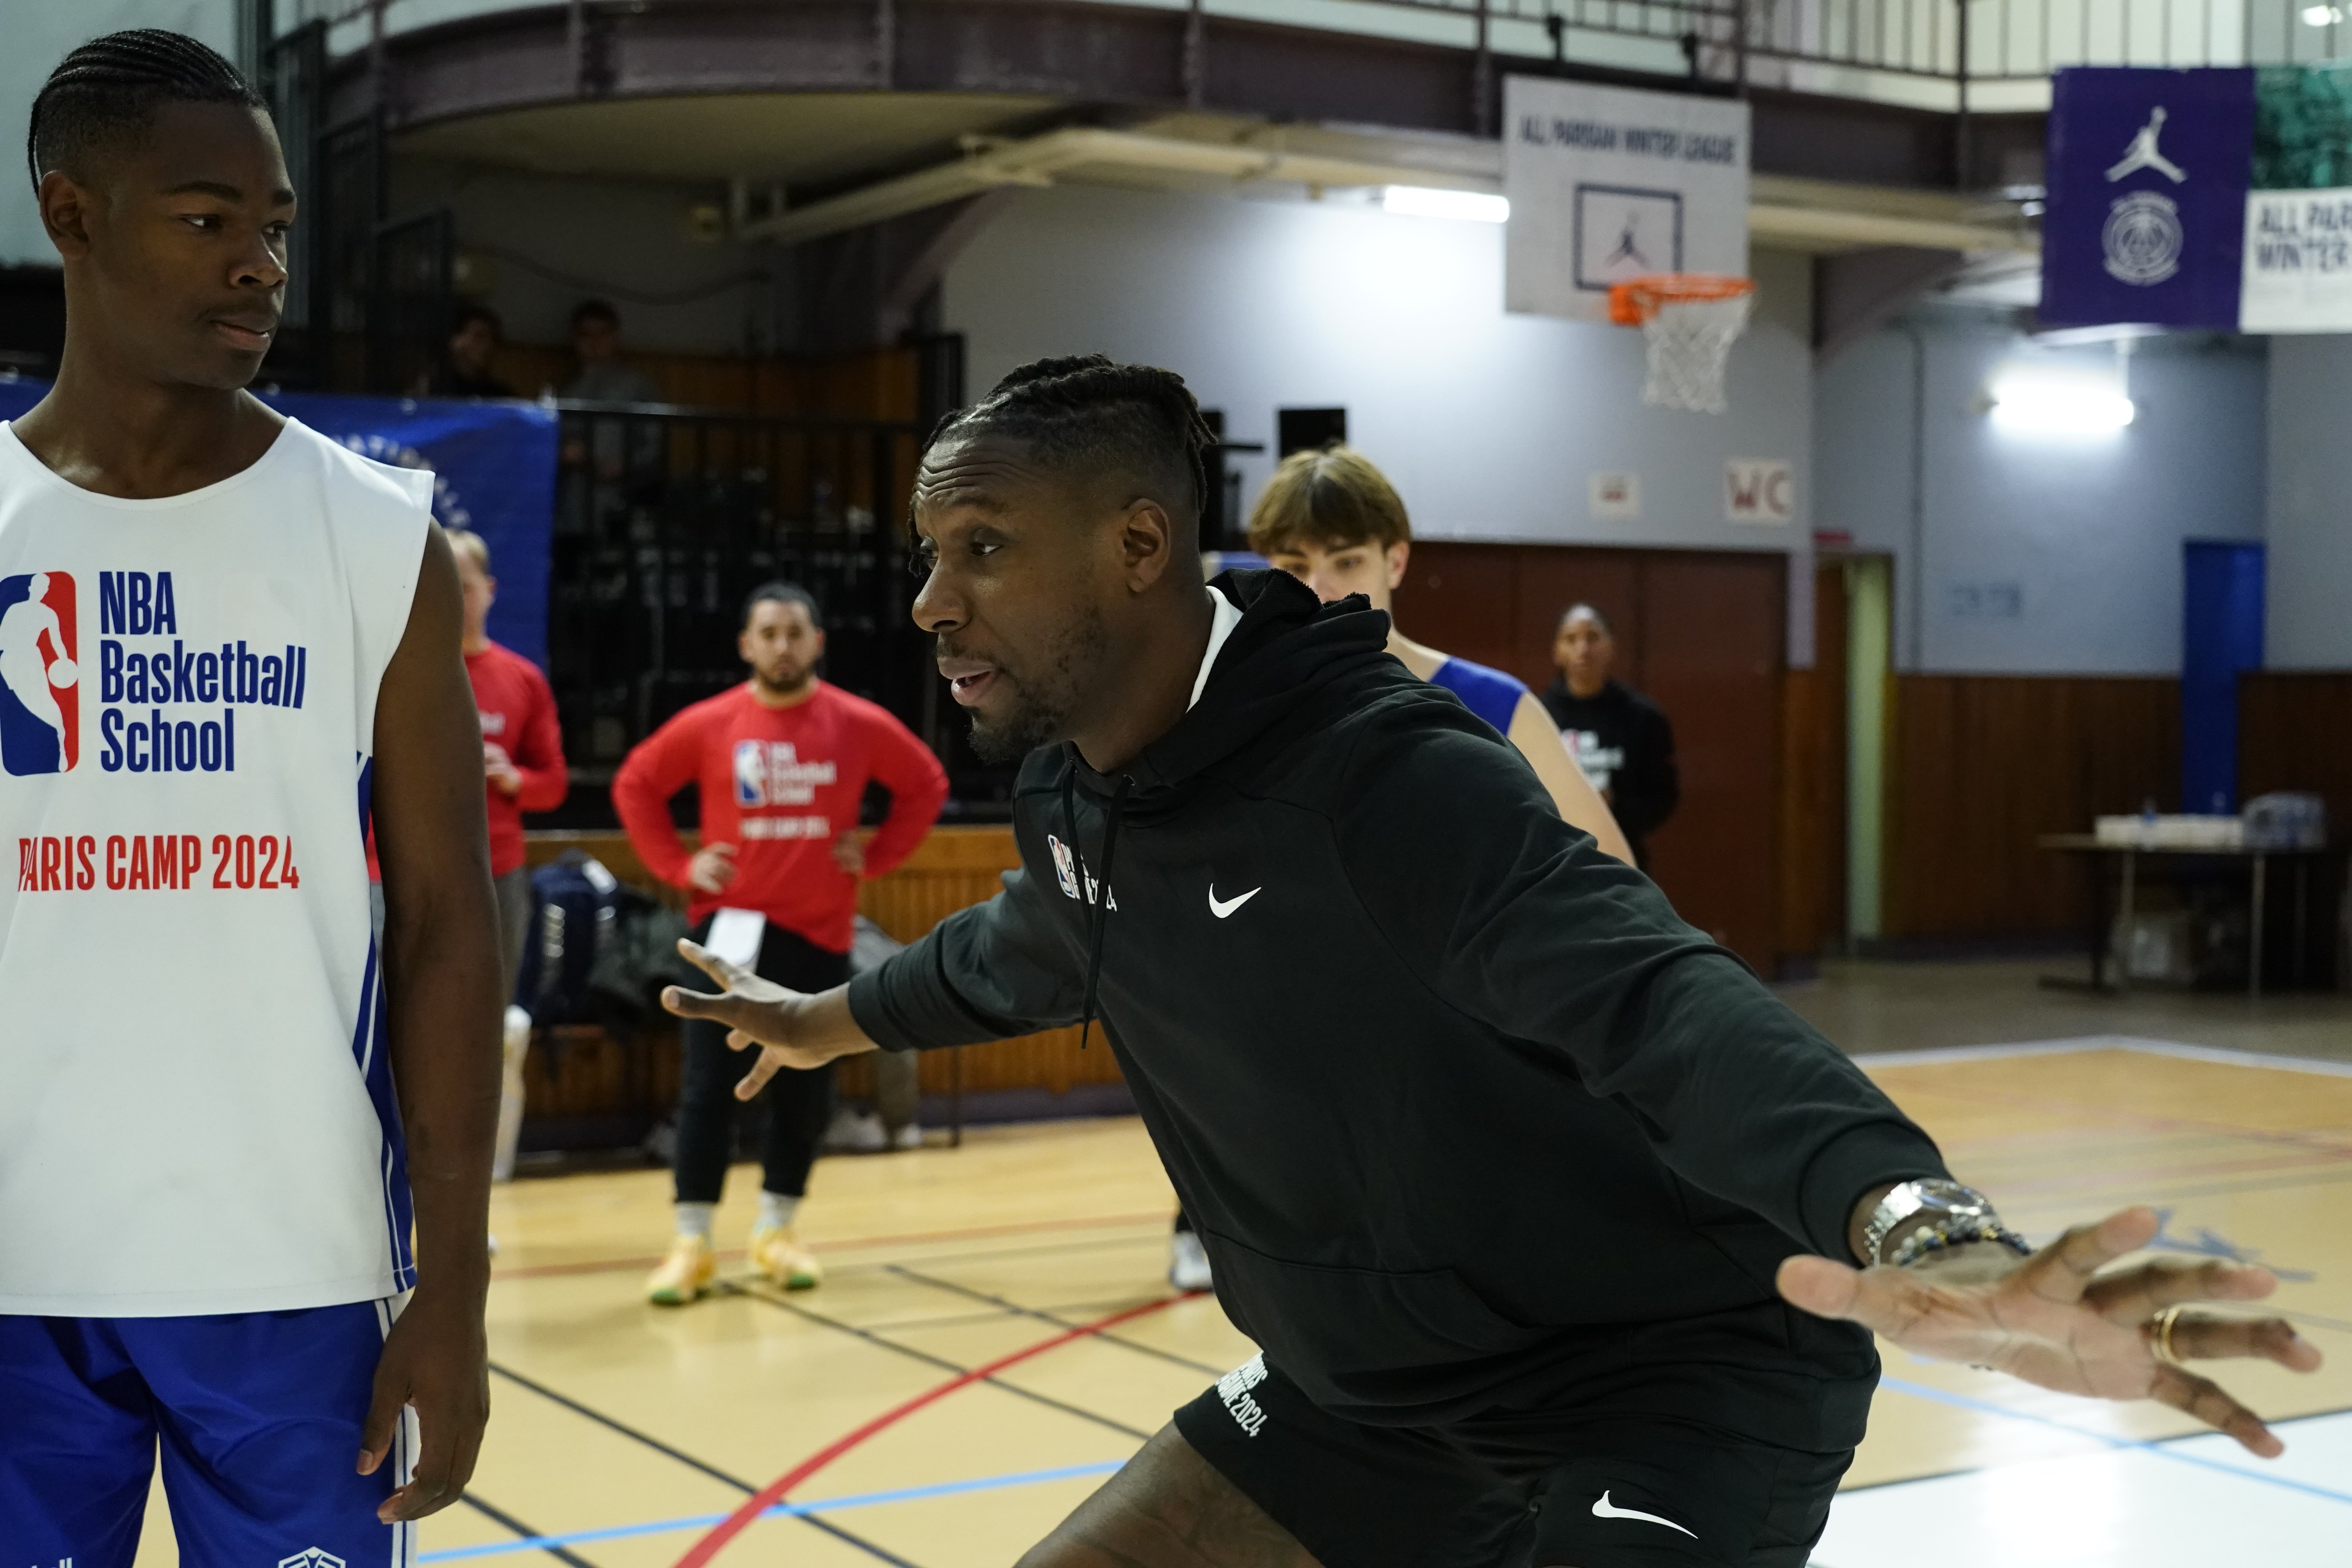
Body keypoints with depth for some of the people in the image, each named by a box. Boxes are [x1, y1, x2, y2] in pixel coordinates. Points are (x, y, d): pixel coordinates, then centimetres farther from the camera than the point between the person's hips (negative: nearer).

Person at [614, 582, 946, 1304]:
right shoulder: (709, 725, -4)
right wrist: (678, 866, -1)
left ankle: (776, 1232, 23)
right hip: (729, 926, -1)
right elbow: (635, 785, 8)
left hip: (819, 933, 1)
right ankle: (691, 1245, 4)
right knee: (709, 1086, -3)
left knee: (805, 1089, 7)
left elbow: (926, 785, 10)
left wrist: (876, 855, 1)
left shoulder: (859, 725, -3)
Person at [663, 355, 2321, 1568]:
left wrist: (1911, 1228, -65)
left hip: (1666, 1392, -8)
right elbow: (1027, 954, 25)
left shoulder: (1382, 779, -27)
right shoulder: (1077, 799, -1)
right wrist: (835, 1017, 44)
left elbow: (1659, 1003, -45)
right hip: (1365, 1394, 8)